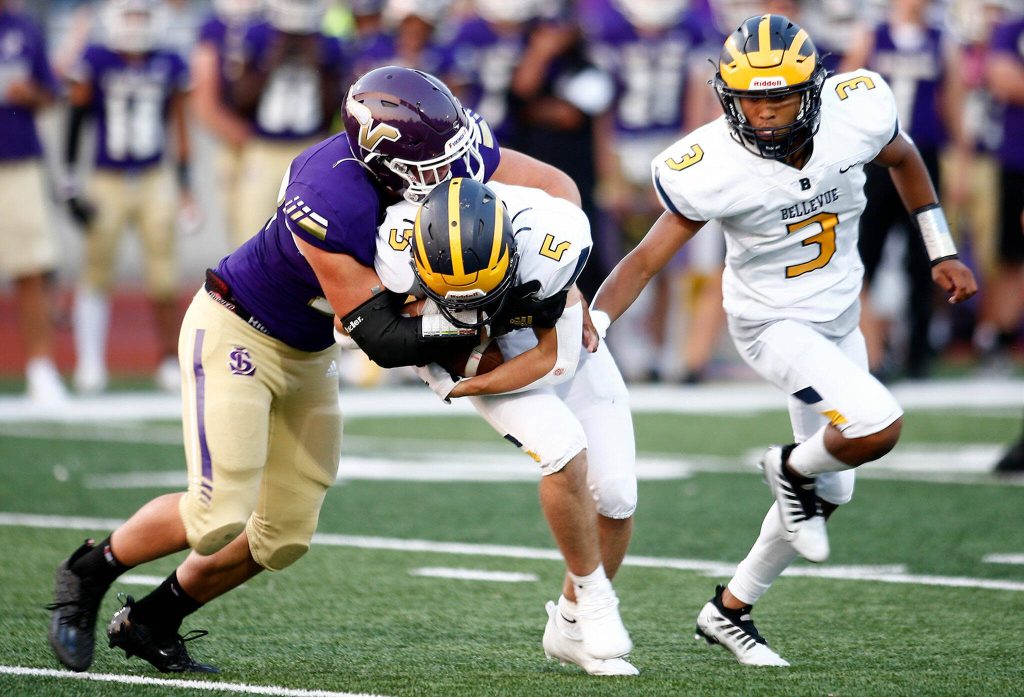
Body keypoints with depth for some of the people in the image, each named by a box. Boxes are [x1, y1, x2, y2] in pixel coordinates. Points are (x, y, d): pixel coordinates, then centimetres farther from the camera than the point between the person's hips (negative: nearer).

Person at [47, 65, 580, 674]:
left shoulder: (452, 153, -18)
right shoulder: (331, 205, -37)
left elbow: (555, 185, -5)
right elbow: (383, 339, -30)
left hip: (308, 353, 8)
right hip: (236, 335, -8)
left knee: (283, 537, 8)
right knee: (219, 518, -16)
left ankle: (152, 622, 27)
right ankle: (88, 575, 10)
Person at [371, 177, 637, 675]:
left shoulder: (548, 241, -39)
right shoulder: (402, 247, -36)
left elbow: (554, 359, -27)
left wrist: (458, 388, -28)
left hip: (561, 337, 1)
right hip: (482, 349, -1)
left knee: (616, 498, -3)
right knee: (566, 452, -27)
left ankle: (570, 627, 22)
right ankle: (595, 603, -5)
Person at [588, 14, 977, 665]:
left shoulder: (857, 111, -19)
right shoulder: (713, 168, -27)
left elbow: (903, 159, 4)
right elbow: (647, 257, -18)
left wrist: (942, 252, 10)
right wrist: (587, 329, -31)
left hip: (839, 319, 6)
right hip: (773, 324, -6)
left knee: (827, 492, 14)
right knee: (878, 424, -29)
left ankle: (730, 610, 31)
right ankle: (794, 468, 4)